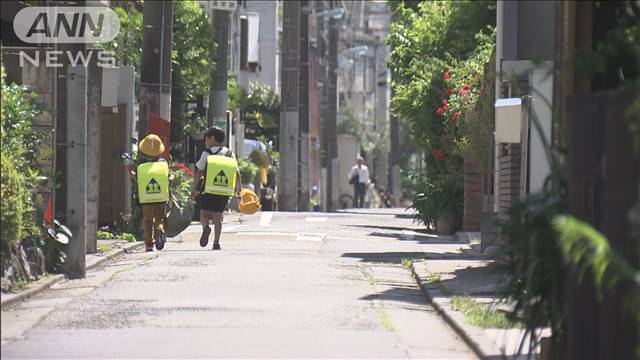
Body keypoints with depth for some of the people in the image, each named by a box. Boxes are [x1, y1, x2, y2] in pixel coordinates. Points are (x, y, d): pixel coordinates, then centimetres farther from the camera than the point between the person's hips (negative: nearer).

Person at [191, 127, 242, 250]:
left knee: (204, 213, 9)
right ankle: (216, 242, -1)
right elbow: (237, 172, 5)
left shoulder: (207, 153, -3)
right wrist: (238, 188, 14)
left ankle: (206, 227, -23)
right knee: (218, 216, 8)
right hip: (224, 192, 3)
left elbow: (198, 172, -4)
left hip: (208, 190, -3)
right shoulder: (230, 154, 6)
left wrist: (193, 188, 5)